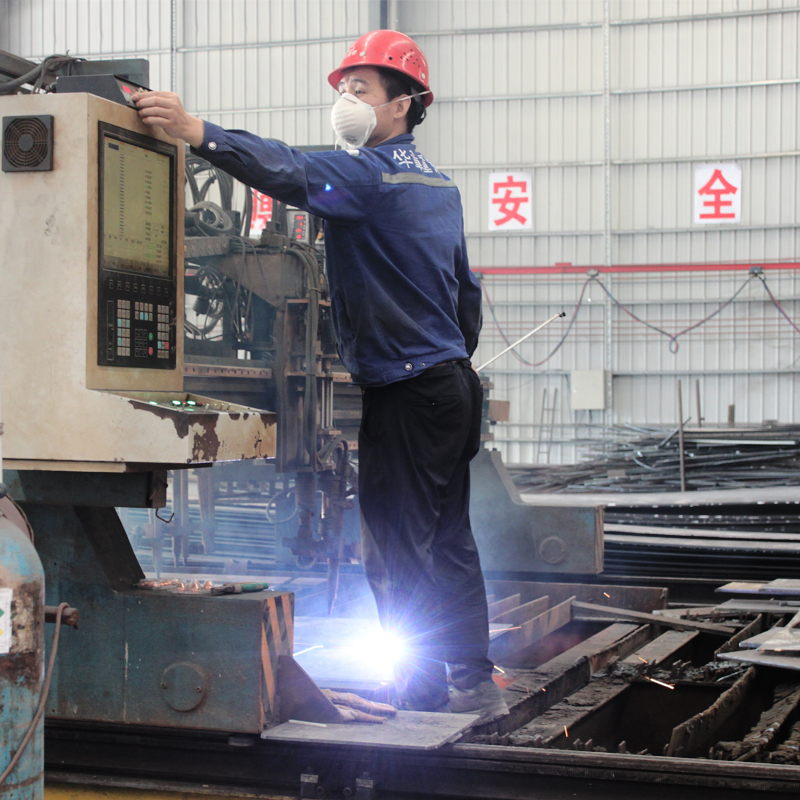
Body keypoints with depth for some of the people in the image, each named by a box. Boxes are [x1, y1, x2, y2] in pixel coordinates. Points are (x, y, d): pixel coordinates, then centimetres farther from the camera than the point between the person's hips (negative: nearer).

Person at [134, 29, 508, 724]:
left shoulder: (370, 173, -12)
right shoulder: (438, 182, 17)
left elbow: (292, 173, -31)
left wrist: (199, 133, -39)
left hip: (405, 391, -10)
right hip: (453, 383, 10)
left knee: (398, 551, -3)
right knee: (448, 539, 15)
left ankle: (422, 698, 4)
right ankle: (475, 684, 22)